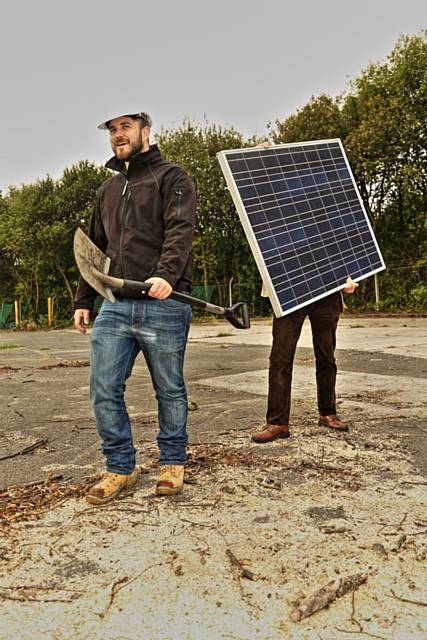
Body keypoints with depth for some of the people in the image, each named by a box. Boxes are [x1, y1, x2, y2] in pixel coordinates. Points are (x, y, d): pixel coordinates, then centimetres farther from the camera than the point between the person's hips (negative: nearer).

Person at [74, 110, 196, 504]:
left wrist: (167, 274, -32)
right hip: (116, 306, 6)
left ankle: (173, 463, 25)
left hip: (164, 306, -5)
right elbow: (95, 248, 24)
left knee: (170, 390, 7)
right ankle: (120, 468, 16)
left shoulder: (171, 178, 3)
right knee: (104, 390, 1)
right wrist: (83, 301, 18)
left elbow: (180, 230, -14)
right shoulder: (108, 189, 23)